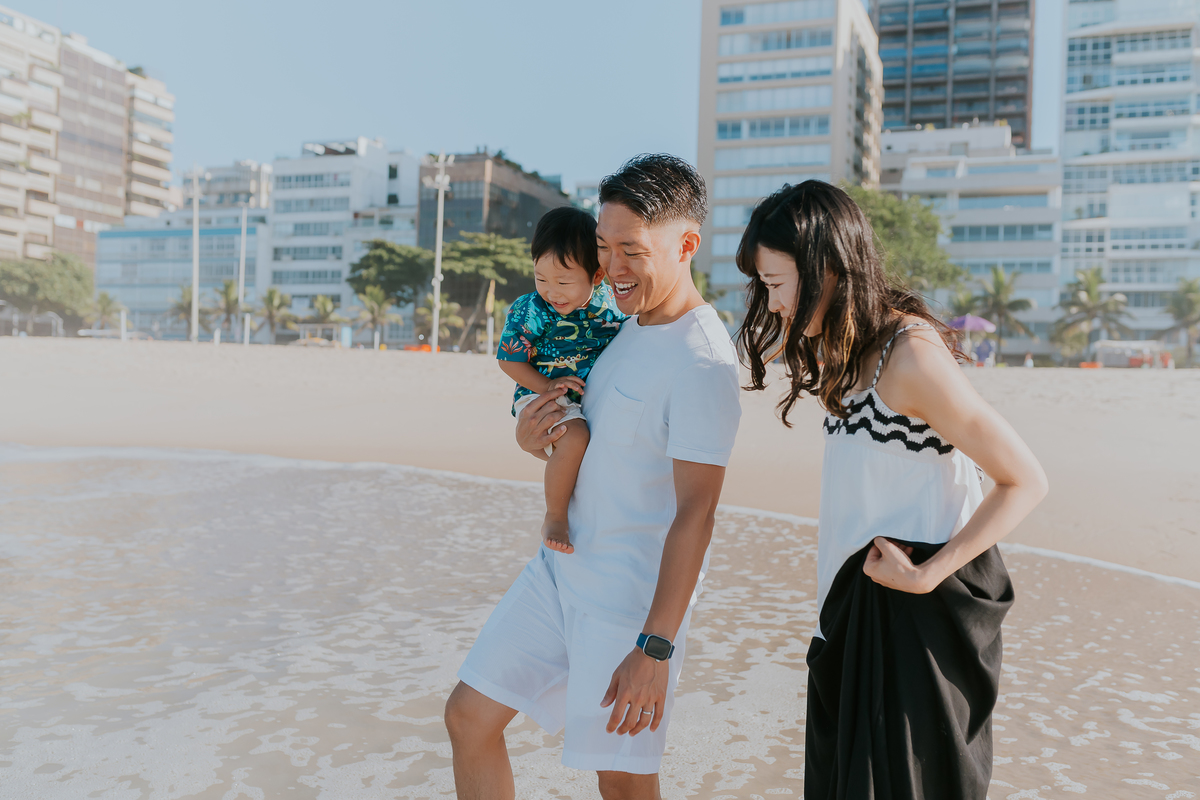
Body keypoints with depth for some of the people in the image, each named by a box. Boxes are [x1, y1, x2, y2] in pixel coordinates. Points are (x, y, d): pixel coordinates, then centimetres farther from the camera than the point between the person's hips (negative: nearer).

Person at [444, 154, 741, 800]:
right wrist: (533, 440, -3)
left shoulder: (702, 362, -19)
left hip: (635, 594, -8)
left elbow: (695, 513, -22)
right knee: (469, 717, 11)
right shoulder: (629, 329, 10)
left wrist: (655, 647, -23)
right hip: (561, 565, 9)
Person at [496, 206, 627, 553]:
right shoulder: (529, 310, -14)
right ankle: (554, 517, -15)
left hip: (598, 397, 6)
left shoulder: (610, 302, -3)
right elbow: (509, 359, -8)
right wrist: (546, 385, -18)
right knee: (575, 437, -32)